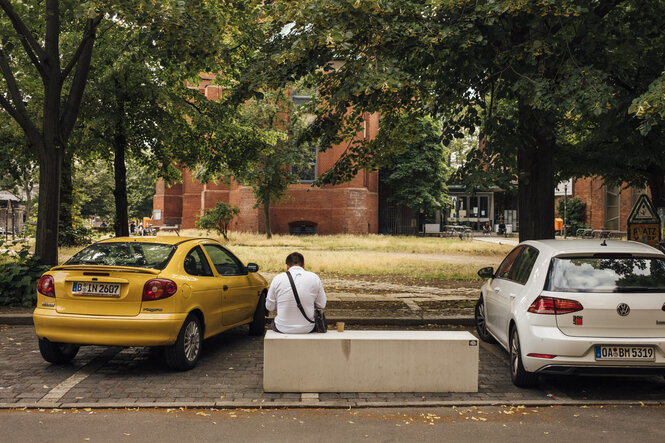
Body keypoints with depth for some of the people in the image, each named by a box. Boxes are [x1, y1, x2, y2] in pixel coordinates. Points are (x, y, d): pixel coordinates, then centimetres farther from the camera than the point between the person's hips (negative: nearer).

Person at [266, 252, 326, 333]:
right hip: (307, 329, 0)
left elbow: (269, 307, 1)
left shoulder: (278, 279, -7)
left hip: (283, 328, 0)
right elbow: (321, 305, 1)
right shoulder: (314, 278, -6)